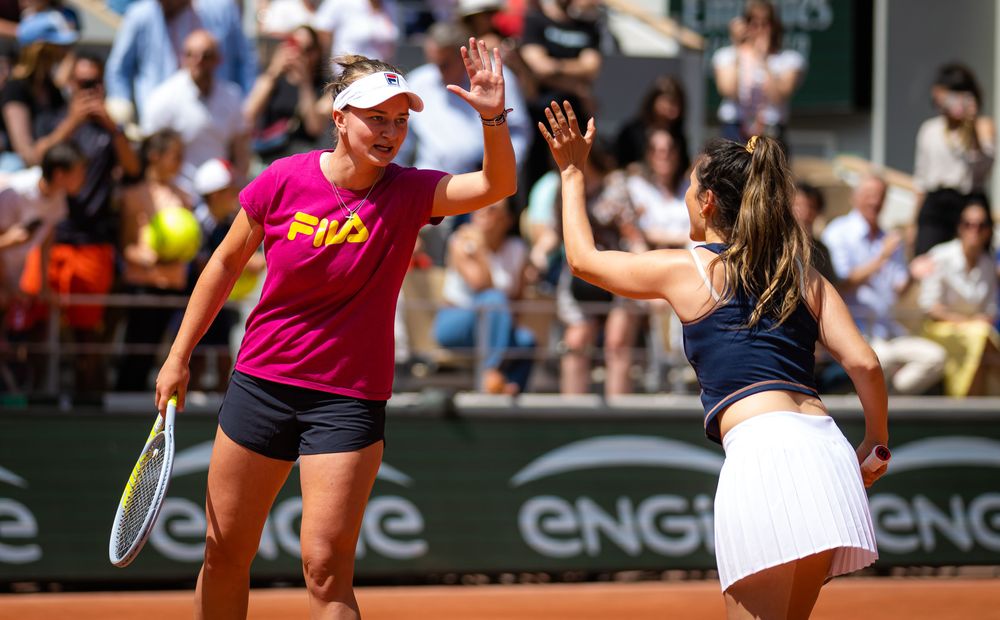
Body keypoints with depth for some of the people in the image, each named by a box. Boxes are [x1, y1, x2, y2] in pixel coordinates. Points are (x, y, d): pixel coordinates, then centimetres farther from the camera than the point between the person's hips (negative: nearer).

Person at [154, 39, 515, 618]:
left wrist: (494, 117, -42)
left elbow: (497, 186, -24)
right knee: (226, 554, 11)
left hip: (349, 401, -2)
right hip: (262, 381, 2)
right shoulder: (283, 181, -7)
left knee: (326, 571, -11)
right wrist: (180, 356, 10)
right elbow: (226, 263, 7)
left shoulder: (408, 193, -9)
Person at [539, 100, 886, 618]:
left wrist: (573, 172, 35)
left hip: (762, 452, -6)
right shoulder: (803, 276, 20)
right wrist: (876, 441, 25)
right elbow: (864, 363, 10)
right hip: (824, 445, 6)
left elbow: (583, 258, 24)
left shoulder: (686, 269, 9)